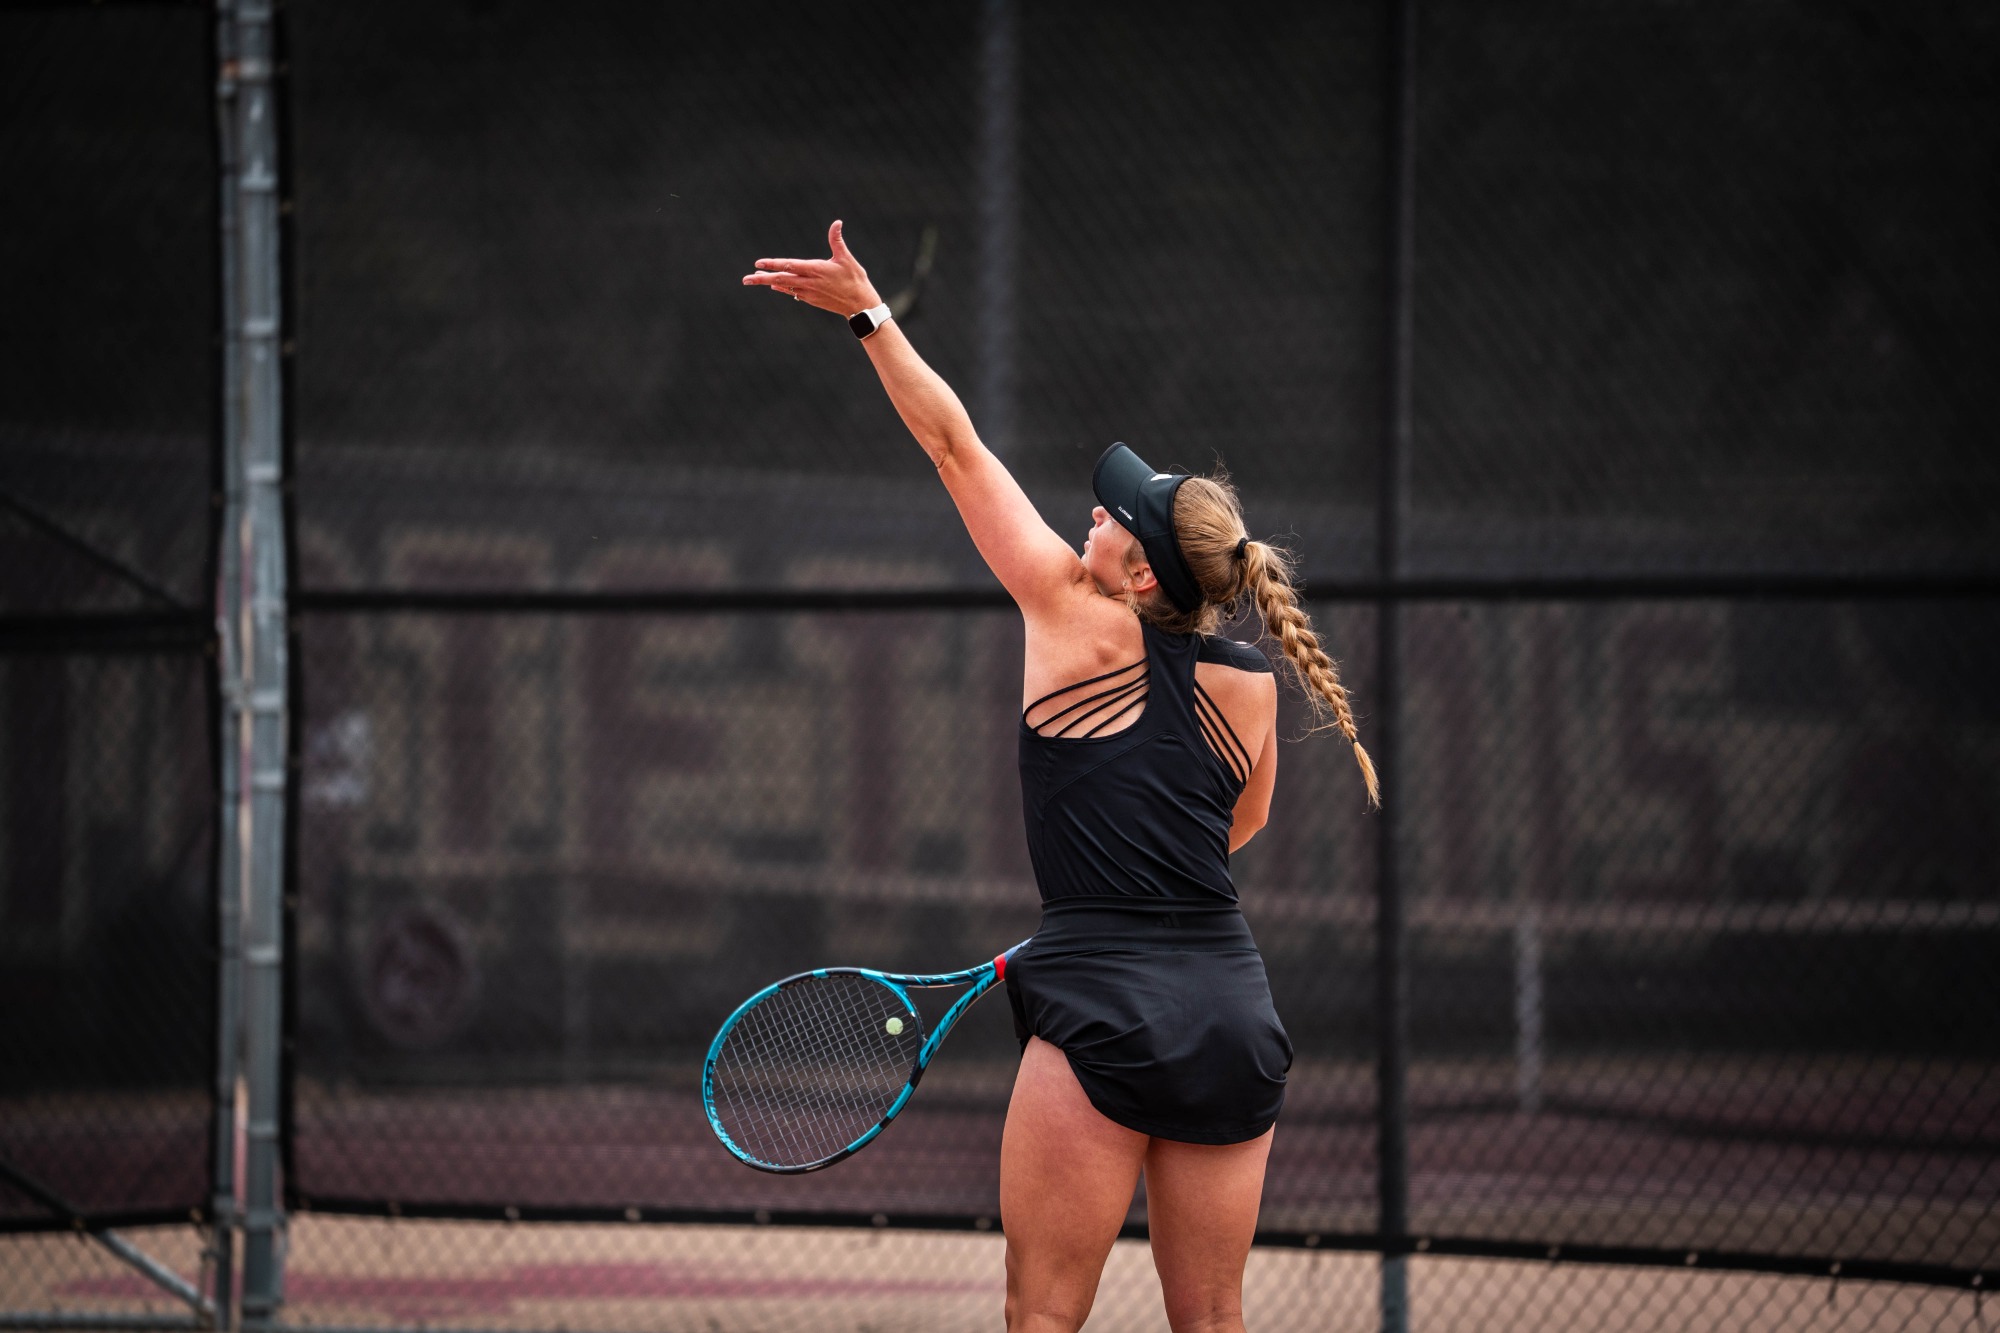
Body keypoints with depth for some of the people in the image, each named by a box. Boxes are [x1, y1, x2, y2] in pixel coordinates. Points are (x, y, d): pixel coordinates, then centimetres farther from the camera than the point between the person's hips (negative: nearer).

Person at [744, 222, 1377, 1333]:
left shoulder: (1083, 621, -3)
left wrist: (870, 315, 9)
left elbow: (956, 446, 3)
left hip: (1106, 1019, -5)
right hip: (1235, 1012, 5)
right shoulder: (1254, 685, 9)